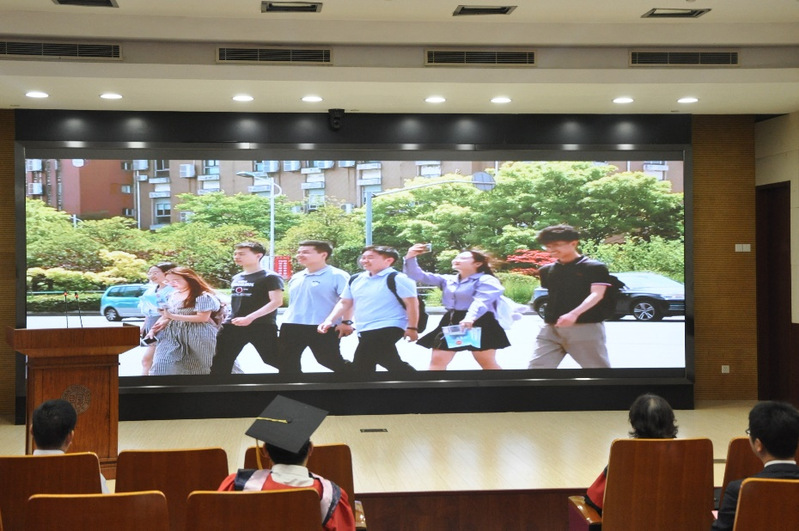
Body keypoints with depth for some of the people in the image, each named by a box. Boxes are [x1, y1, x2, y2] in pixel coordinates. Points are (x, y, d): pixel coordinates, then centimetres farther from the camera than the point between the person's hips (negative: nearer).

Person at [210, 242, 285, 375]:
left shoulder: (270, 277, -6)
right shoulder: (236, 278, 17)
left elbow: (276, 302, -17)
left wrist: (250, 318, -24)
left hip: (262, 326, -7)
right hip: (232, 326, 7)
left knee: (275, 360, -6)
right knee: (220, 363, 7)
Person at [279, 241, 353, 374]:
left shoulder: (337, 275, -9)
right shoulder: (296, 277, 14)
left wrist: (346, 322, -20)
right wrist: (287, 321, 22)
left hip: (323, 328, -7)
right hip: (292, 326, 7)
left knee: (331, 361, -2)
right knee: (287, 362, 10)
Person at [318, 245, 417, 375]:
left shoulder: (397, 279, -10)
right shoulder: (355, 279, 11)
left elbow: (411, 303, -11)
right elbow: (345, 303, 15)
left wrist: (411, 328, -14)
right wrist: (329, 320, 2)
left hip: (388, 329, -8)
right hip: (365, 331, 8)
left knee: (361, 367, -16)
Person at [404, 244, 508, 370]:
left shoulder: (486, 280, -5)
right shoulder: (447, 280, 14)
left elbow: (482, 301, -24)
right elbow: (417, 275, 12)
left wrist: (470, 318, -43)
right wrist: (410, 257, -5)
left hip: (478, 324, -6)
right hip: (451, 322, 6)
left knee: (487, 364, 1)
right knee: (437, 361, 2)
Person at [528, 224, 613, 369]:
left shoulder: (595, 267, -3)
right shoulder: (546, 270, 15)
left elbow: (596, 295, -14)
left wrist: (574, 314, -29)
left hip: (586, 327, -5)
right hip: (550, 328, 5)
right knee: (536, 367, -3)